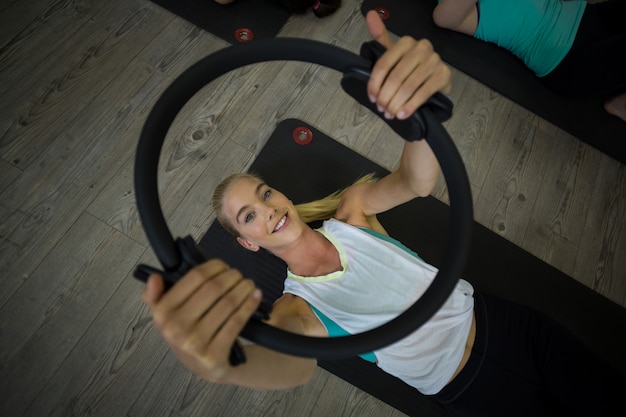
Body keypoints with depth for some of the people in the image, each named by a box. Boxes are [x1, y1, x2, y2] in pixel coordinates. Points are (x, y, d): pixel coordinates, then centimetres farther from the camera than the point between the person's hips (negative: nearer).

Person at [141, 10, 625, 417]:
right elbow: (294, 365, -39)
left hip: (498, 319, 3)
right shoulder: (297, 306, -16)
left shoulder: (350, 212, -9)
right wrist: (222, 361, -62)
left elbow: (417, 181, -28)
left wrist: (428, 95, -50)